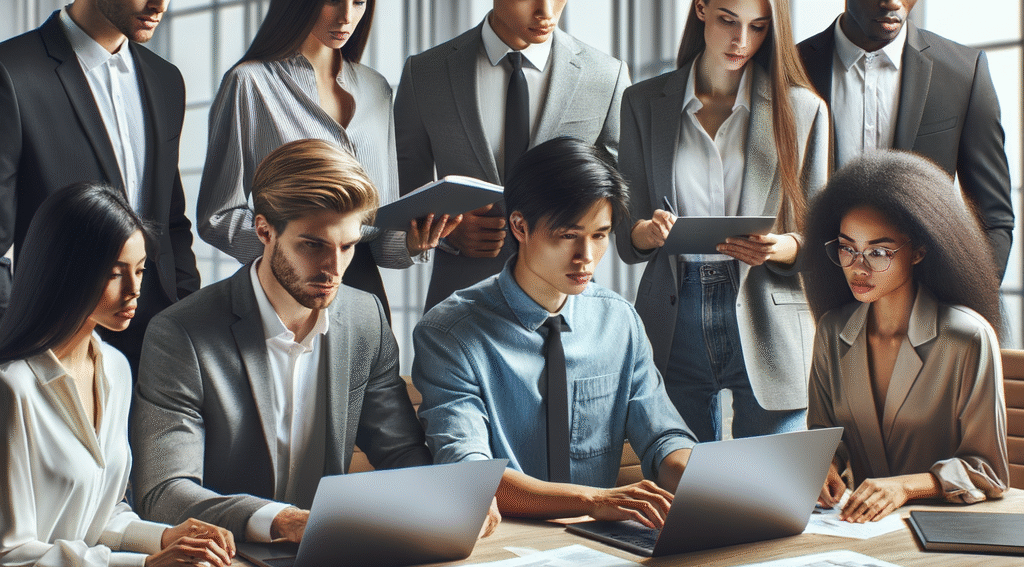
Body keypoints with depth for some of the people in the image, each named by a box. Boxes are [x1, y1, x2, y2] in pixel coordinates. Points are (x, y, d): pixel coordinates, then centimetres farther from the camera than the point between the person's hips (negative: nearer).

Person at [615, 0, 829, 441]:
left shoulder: (802, 109, 4)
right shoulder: (643, 103, 7)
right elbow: (625, 236, 6)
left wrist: (781, 248, -17)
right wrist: (649, 233, -17)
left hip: (768, 329, -1)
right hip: (675, 327, 1)